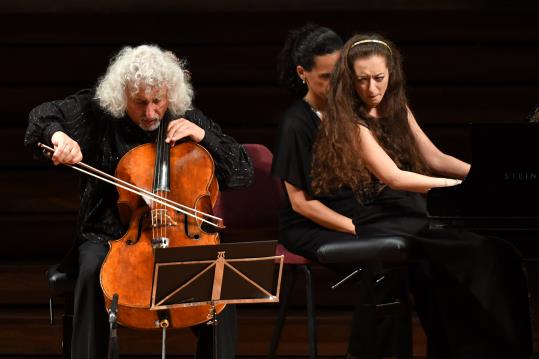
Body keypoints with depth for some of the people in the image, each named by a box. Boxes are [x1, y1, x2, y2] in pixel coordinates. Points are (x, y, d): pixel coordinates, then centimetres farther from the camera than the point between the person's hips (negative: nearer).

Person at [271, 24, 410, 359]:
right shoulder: (297, 125, -8)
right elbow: (301, 202, -10)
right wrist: (356, 229, -17)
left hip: (357, 217, 6)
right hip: (310, 228, -6)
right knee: (384, 266, -31)